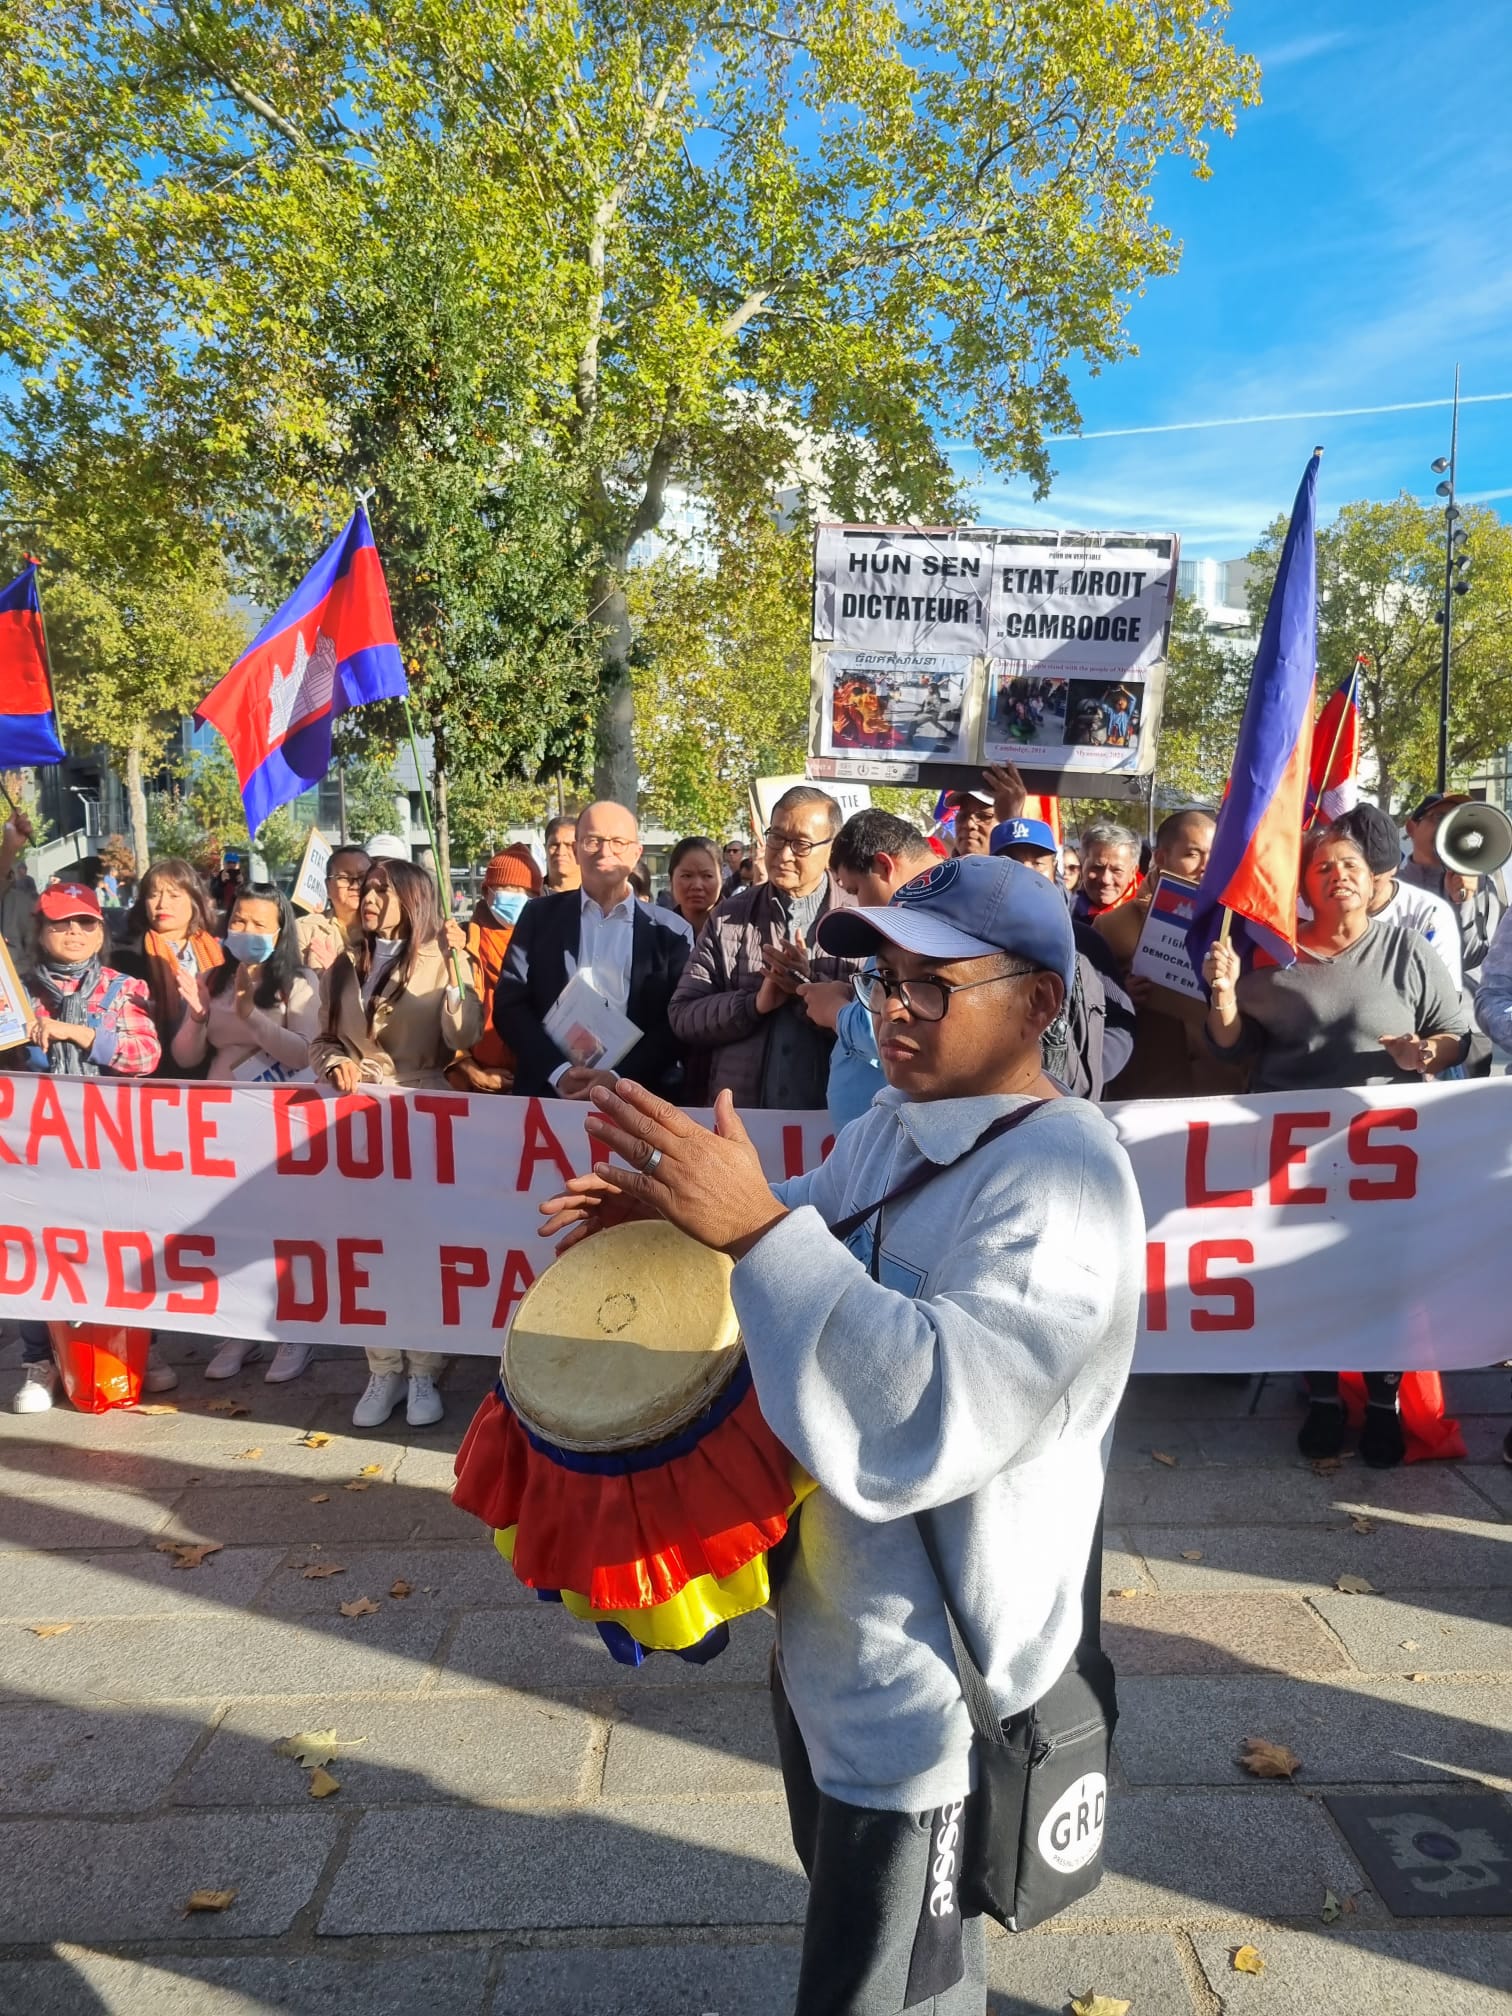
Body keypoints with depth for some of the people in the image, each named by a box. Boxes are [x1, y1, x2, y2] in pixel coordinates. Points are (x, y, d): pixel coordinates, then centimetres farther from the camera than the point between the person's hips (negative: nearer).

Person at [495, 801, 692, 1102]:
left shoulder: (670, 931, 4)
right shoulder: (540, 916, 7)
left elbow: (678, 1023, -1)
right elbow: (509, 1004, 2)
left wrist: (620, 1077, -14)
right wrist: (558, 1071, -11)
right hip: (549, 1092, 1)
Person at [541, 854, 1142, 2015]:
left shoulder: (1062, 1179, -26)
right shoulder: (890, 1128, 1)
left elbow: (941, 1405, -38)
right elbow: (794, 1254, 14)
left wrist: (754, 1224, -40)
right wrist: (671, 1217, -5)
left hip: (928, 1670, -8)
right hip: (825, 1624, 8)